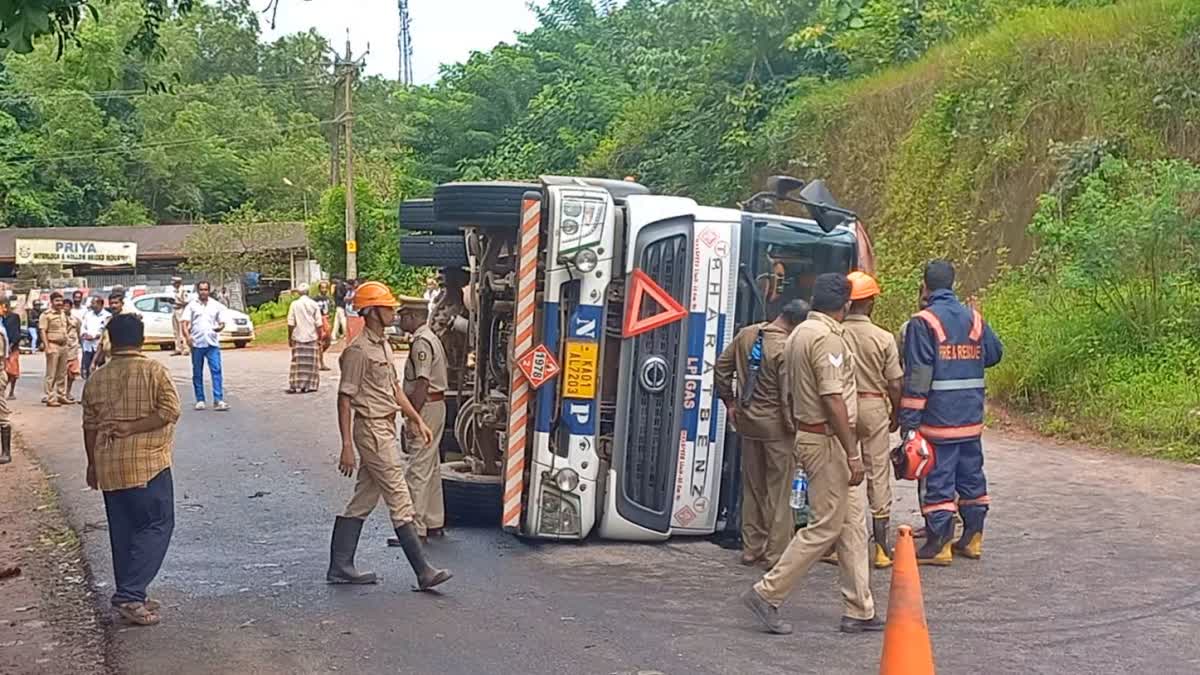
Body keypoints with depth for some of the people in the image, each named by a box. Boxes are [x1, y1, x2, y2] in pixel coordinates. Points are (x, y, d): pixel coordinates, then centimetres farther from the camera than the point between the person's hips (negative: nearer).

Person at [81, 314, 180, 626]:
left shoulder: (95, 379, 8)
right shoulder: (154, 371, -6)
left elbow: (90, 426, 13)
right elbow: (170, 409, -16)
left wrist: (92, 464, 22)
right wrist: (134, 428, -11)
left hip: (108, 466, 5)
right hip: (148, 462, -5)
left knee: (122, 531, 13)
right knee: (156, 525, 1)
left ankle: (130, 596, 20)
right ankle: (129, 595, -9)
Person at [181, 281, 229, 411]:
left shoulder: (217, 305, 10)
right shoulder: (191, 305, 5)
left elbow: (222, 323, 11)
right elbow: (185, 323, -1)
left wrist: (220, 327, -13)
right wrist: (188, 336, -19)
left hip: (212, 343, 0)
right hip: (197, 344, 0)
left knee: (216, 370, -9)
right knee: (197, 373, 5)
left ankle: (218, 400, -12)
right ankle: (200, 400, 13)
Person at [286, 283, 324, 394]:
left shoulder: (294, 304, -2)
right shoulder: (314, 304, 0)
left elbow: (291, 323, -3)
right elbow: (318, 324, -2)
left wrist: (289, 337, 5)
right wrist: (319, 338, 4)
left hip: (298, 337, 0)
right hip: (312, 337, 0)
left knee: (298, 362, 3)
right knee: (311, 362, 6)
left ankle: (295, 386, 1)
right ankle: (310, 385, 7)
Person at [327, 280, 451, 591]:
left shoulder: (384, 345, 15)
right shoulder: (358, 350, -14)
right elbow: (345, 398, -15)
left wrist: (417, 420, 17)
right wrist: (347, 446, -18)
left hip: (386, 428, 10)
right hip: (371, 428, -10)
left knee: (363, 501, 12)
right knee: (400, 501, -7)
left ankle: (340, 567, 19)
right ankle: (423, 572, -4)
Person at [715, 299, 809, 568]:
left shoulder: (746, 335, 3)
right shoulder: (786, 348, -21)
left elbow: (722, 365, 12)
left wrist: (729, 401, 18)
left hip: (747, 419, 7)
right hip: (776, 425, -7)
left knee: (752, 488, 17)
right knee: (778, 492, 4)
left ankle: (751, 549, 24)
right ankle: (776, 554, 9)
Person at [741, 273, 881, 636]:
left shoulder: (798, 334, 14)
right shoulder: (827, 337, -16)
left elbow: (788, 394, 18)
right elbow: (833, 400, -22)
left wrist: (799, 431, 24)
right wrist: (853, 454, -20)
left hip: (807, 434, 10)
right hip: (829, 441, -10)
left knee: (853, 524, 12)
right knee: (826, 526, -4)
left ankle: (859, 610, 16)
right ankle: (767, 593, 2)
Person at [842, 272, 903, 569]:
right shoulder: (883, 338, -8)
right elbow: (895, 384, -5)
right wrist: (895, 416, 10)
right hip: (874, 407, -1)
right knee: (878, 475, 5)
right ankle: (881, 547, 7)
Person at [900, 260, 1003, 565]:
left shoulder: (923, 322, -12)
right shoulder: (974, 318, 7)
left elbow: (917, 376, -15)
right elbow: (994, 353, 17)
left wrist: (909, 422, -13)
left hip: (939, 417, -6)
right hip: (972, 417, 6)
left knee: (939, 479, -1)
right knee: (971, 475, 15)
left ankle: (939, 545, 3)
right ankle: (972, 538, 22)